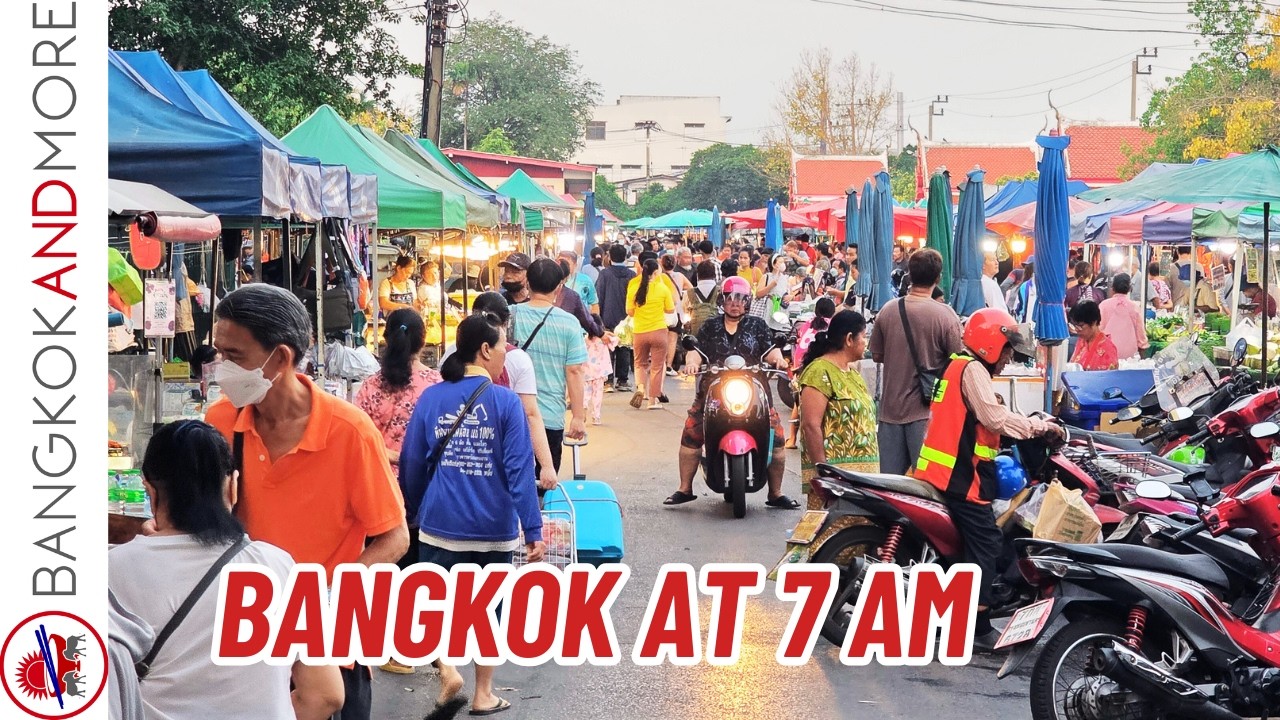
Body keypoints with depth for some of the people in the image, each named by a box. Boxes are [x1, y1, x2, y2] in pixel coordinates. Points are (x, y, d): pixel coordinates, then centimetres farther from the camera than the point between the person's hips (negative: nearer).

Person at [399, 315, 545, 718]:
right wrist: (533, 531, -10)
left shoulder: (431, 398, 0)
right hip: (494, 528, -1)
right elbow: (520, 470, -13)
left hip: (440, 525, 1)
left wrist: (413, 512, 20)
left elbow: (411, 463, 5)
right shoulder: (505, 403, -9)